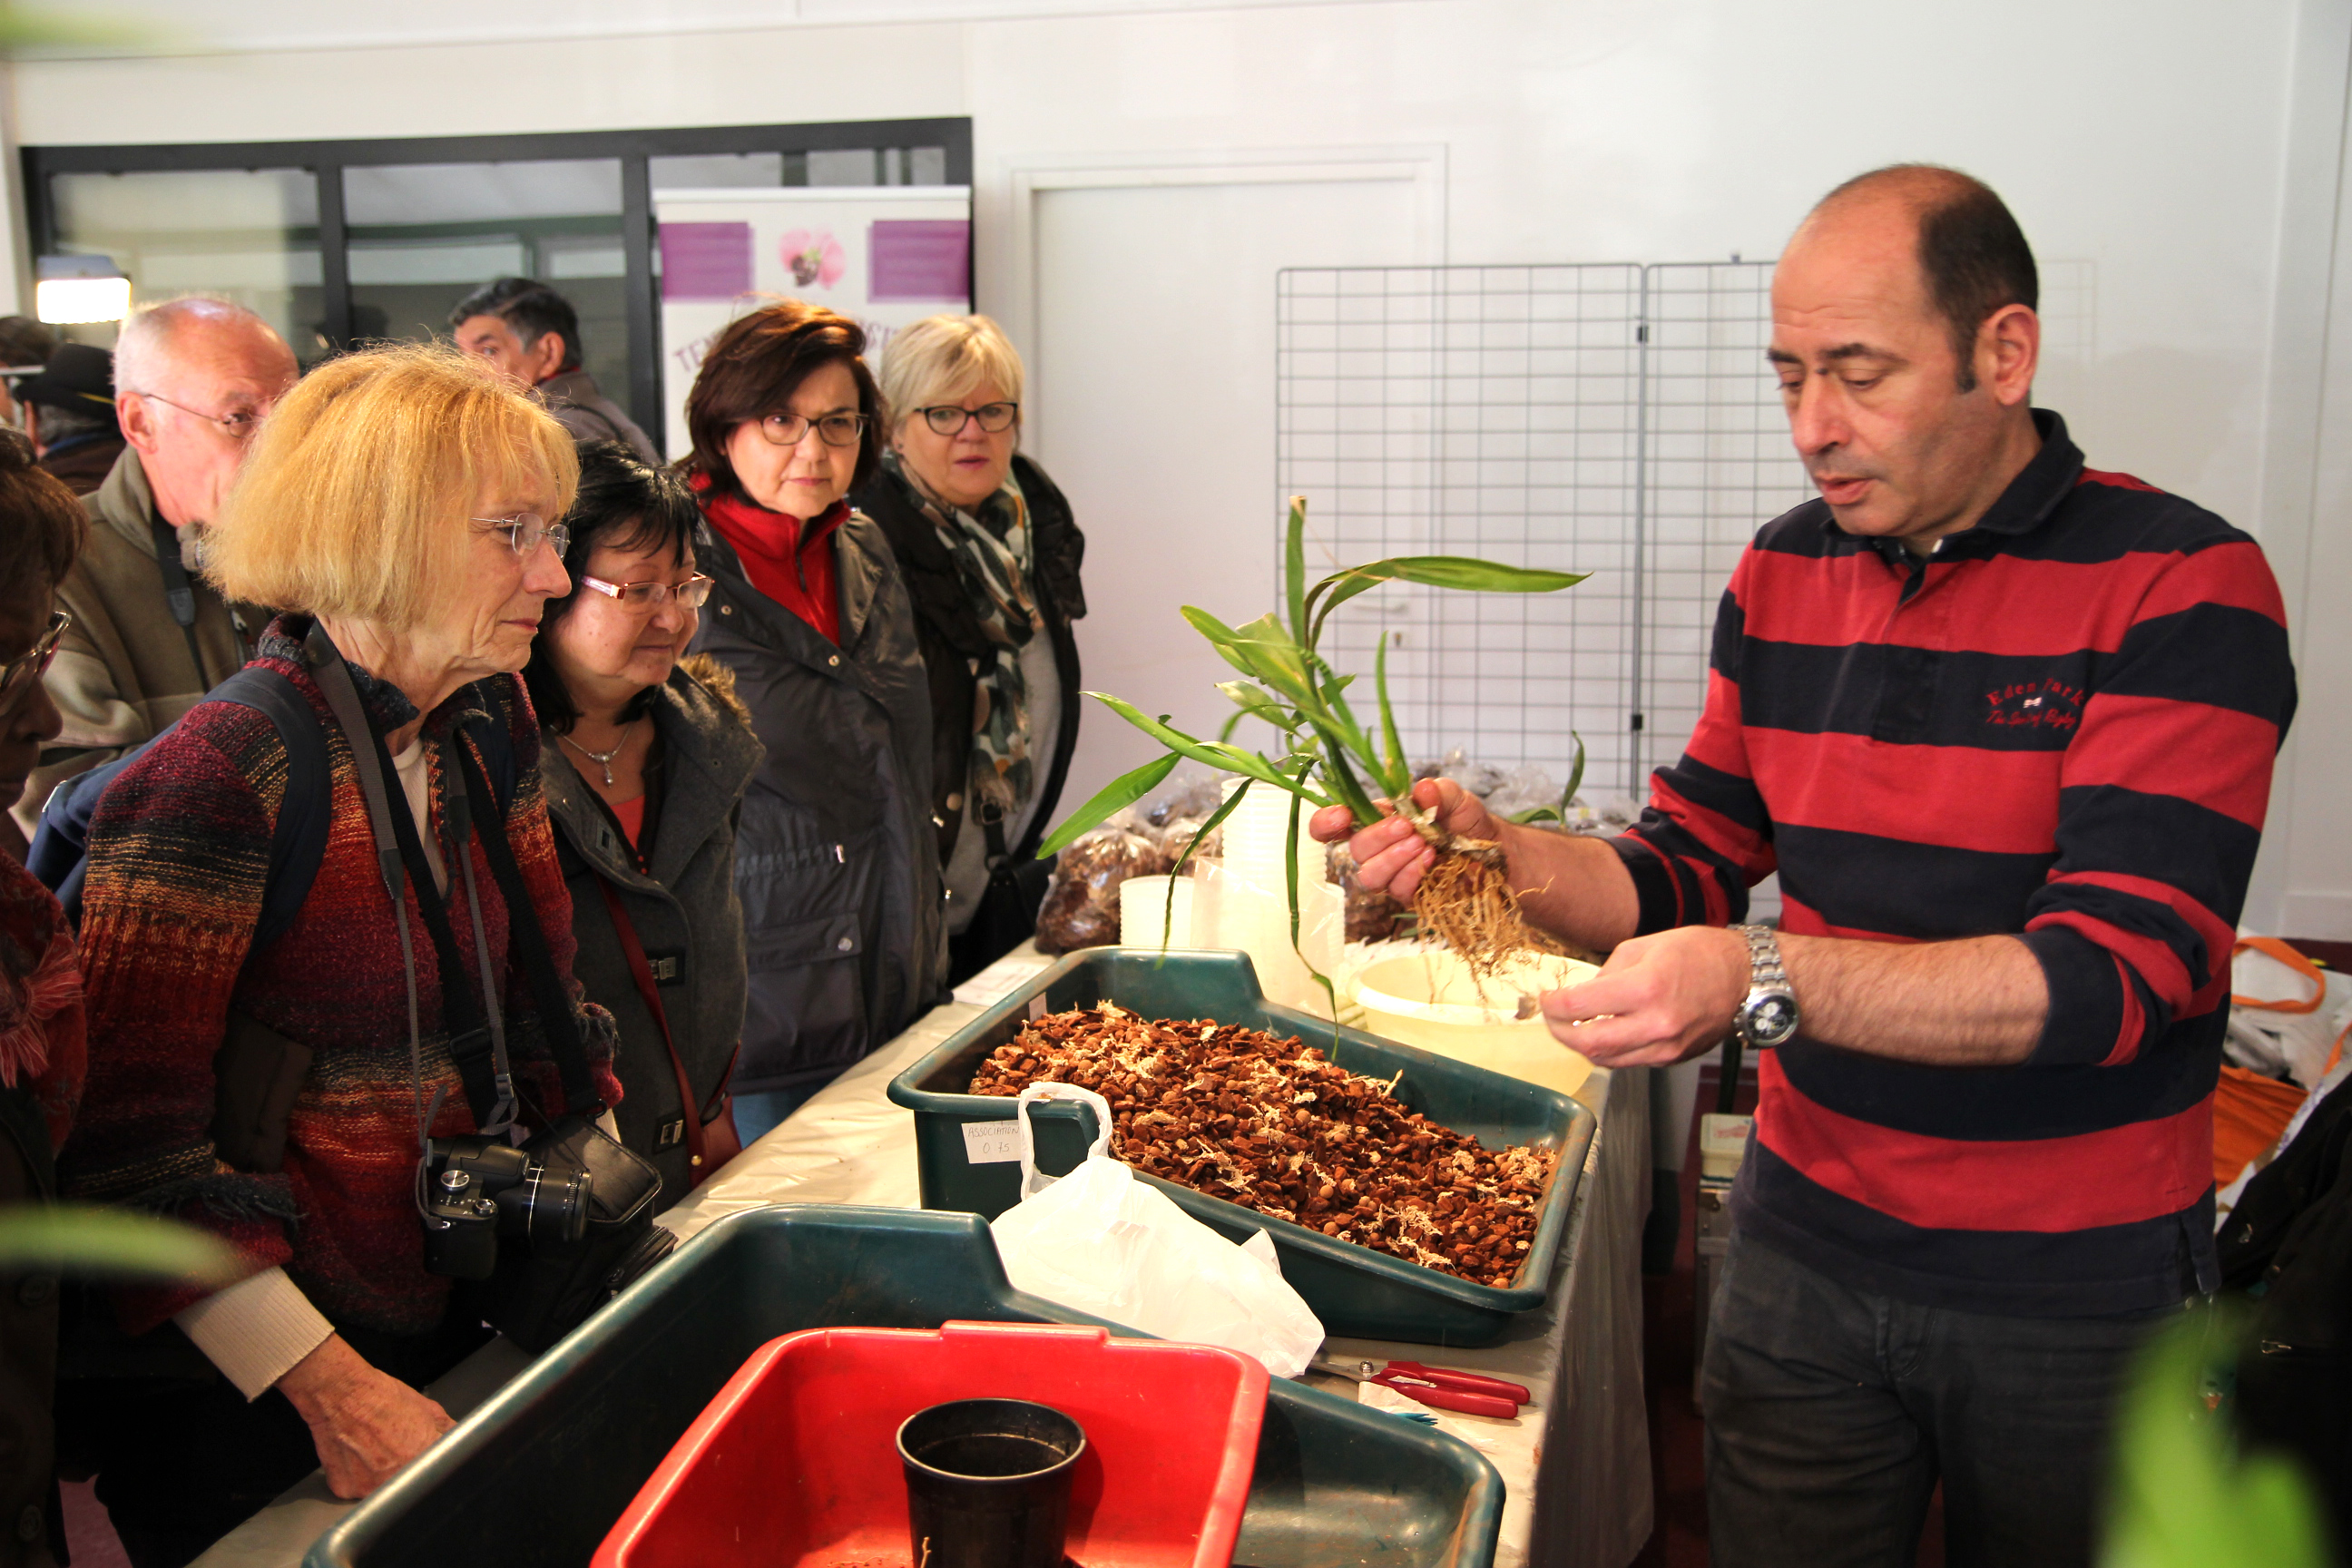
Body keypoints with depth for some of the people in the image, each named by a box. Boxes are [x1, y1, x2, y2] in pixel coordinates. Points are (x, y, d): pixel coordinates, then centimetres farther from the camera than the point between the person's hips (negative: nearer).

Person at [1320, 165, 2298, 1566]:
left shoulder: (2182, 590, -15)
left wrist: (1765, 981, -33)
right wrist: (1501, 859, -14)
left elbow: (2112, 977, -24)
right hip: (1806, 1243, 4)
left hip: (2076, 1291, -3)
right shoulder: (1781, 573, 2)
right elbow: (1686, 873, 5)